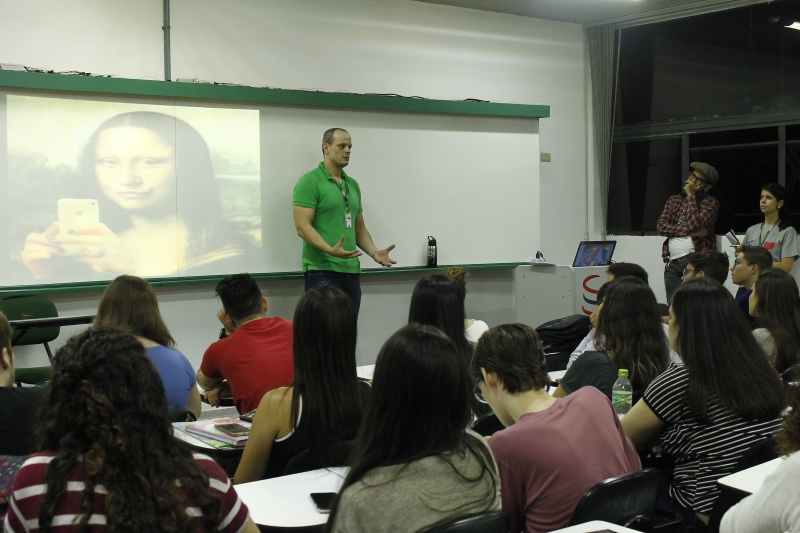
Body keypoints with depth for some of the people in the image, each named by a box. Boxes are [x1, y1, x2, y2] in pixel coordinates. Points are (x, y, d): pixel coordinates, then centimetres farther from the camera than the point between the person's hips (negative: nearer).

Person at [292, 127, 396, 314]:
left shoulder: (353, 185, 17)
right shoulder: (310, 181, -6)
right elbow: (303, 227, -14)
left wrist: (374, 252, 4)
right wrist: (330, 250, -27)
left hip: (351, 271, 7)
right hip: (322, 271, -7)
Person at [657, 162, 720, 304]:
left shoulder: (711, 203, 3)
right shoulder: (674, 200, 18)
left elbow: (694, 223, -14)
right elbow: (662, 227, 3)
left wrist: (690, 196, -4)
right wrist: (691, 231, -9)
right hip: (672, 263, 5)